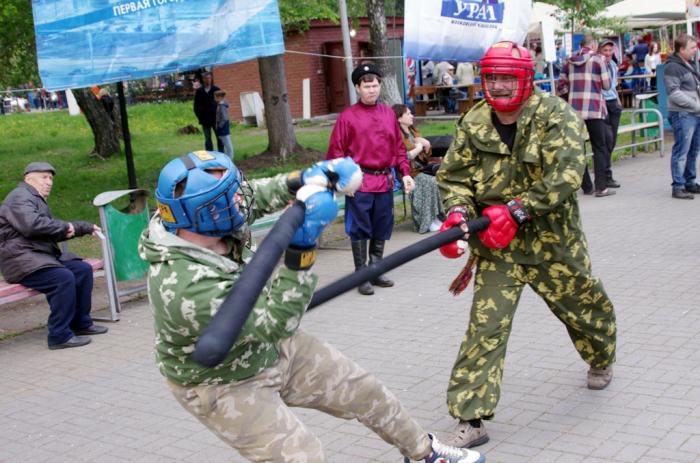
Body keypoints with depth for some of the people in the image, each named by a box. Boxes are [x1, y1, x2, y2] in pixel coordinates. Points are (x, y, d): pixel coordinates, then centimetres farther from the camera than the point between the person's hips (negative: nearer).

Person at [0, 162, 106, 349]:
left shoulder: (37, 200, 25)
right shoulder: (20, 197, -9)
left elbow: (53, 232, 33)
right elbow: (32, 225, -26)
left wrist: (86, 227, 31)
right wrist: (64, 227, -14)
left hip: (42, 256, 11)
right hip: (21, 261, -11)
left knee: (83, 269, 3)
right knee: (64, 277, -28)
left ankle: (81, 323, 12)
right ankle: (60, 336, -21)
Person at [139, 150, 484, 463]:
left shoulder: (207, 224, -18)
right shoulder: (184, 288, -40)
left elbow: (255, 195, 4)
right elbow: (276, 321, -34)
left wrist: (303, 181, -12)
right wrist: (301, 248, -40)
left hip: (270, 348, 8)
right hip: (226, 385, -7)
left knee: (365, 392, 15)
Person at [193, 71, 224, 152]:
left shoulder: (216, 89, 1)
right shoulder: (199, 91, 2)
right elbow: (196, 105, 6)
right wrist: (200, 117, -1)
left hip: (216, 118, 0)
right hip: (205, 120, 0)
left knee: (219, 138, 2)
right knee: (208, 140, 5)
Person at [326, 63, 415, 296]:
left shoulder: (389, 113, 11)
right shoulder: (348, 116, -3)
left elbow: (399, 147, 15)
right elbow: (336, 151, -4)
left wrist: (405, 173, 7)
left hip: (385, 181, 5)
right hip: (359, 183, -4)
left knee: (382, 229, 12)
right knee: (359, 230, 1)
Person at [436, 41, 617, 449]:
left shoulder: (555, 116, -14)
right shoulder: (474, 123, -2)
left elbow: (566, 174, -25)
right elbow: (454, 175, 0)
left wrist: (516, 210, -31)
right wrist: (458, 212, -21)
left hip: (553, 239, -1)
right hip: (496, 245, 1)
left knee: (584, 304, 20)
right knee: (485, 326, -7)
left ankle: (602, 360, 55)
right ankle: (472, 421, -3)